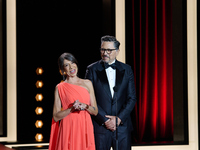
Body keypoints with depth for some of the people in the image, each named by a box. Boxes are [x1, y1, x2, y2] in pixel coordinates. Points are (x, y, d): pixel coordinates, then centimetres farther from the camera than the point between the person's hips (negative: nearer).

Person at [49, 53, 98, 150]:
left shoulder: (87, 84, 10)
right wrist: (72, 108, -14)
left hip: (85, 131, 2)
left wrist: (85, 106, -10)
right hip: (68, 130, -2)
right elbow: (56, 117, -1)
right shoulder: (60, 88, 2)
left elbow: (95, 111, 10)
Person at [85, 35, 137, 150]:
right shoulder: (92, 70, 3)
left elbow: (132, 98, 5)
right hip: (100, 126, -1)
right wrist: (104, 120, -11)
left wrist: (119, 118, -7)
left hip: (122, 124, 2)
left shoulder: (126, 70, 8)